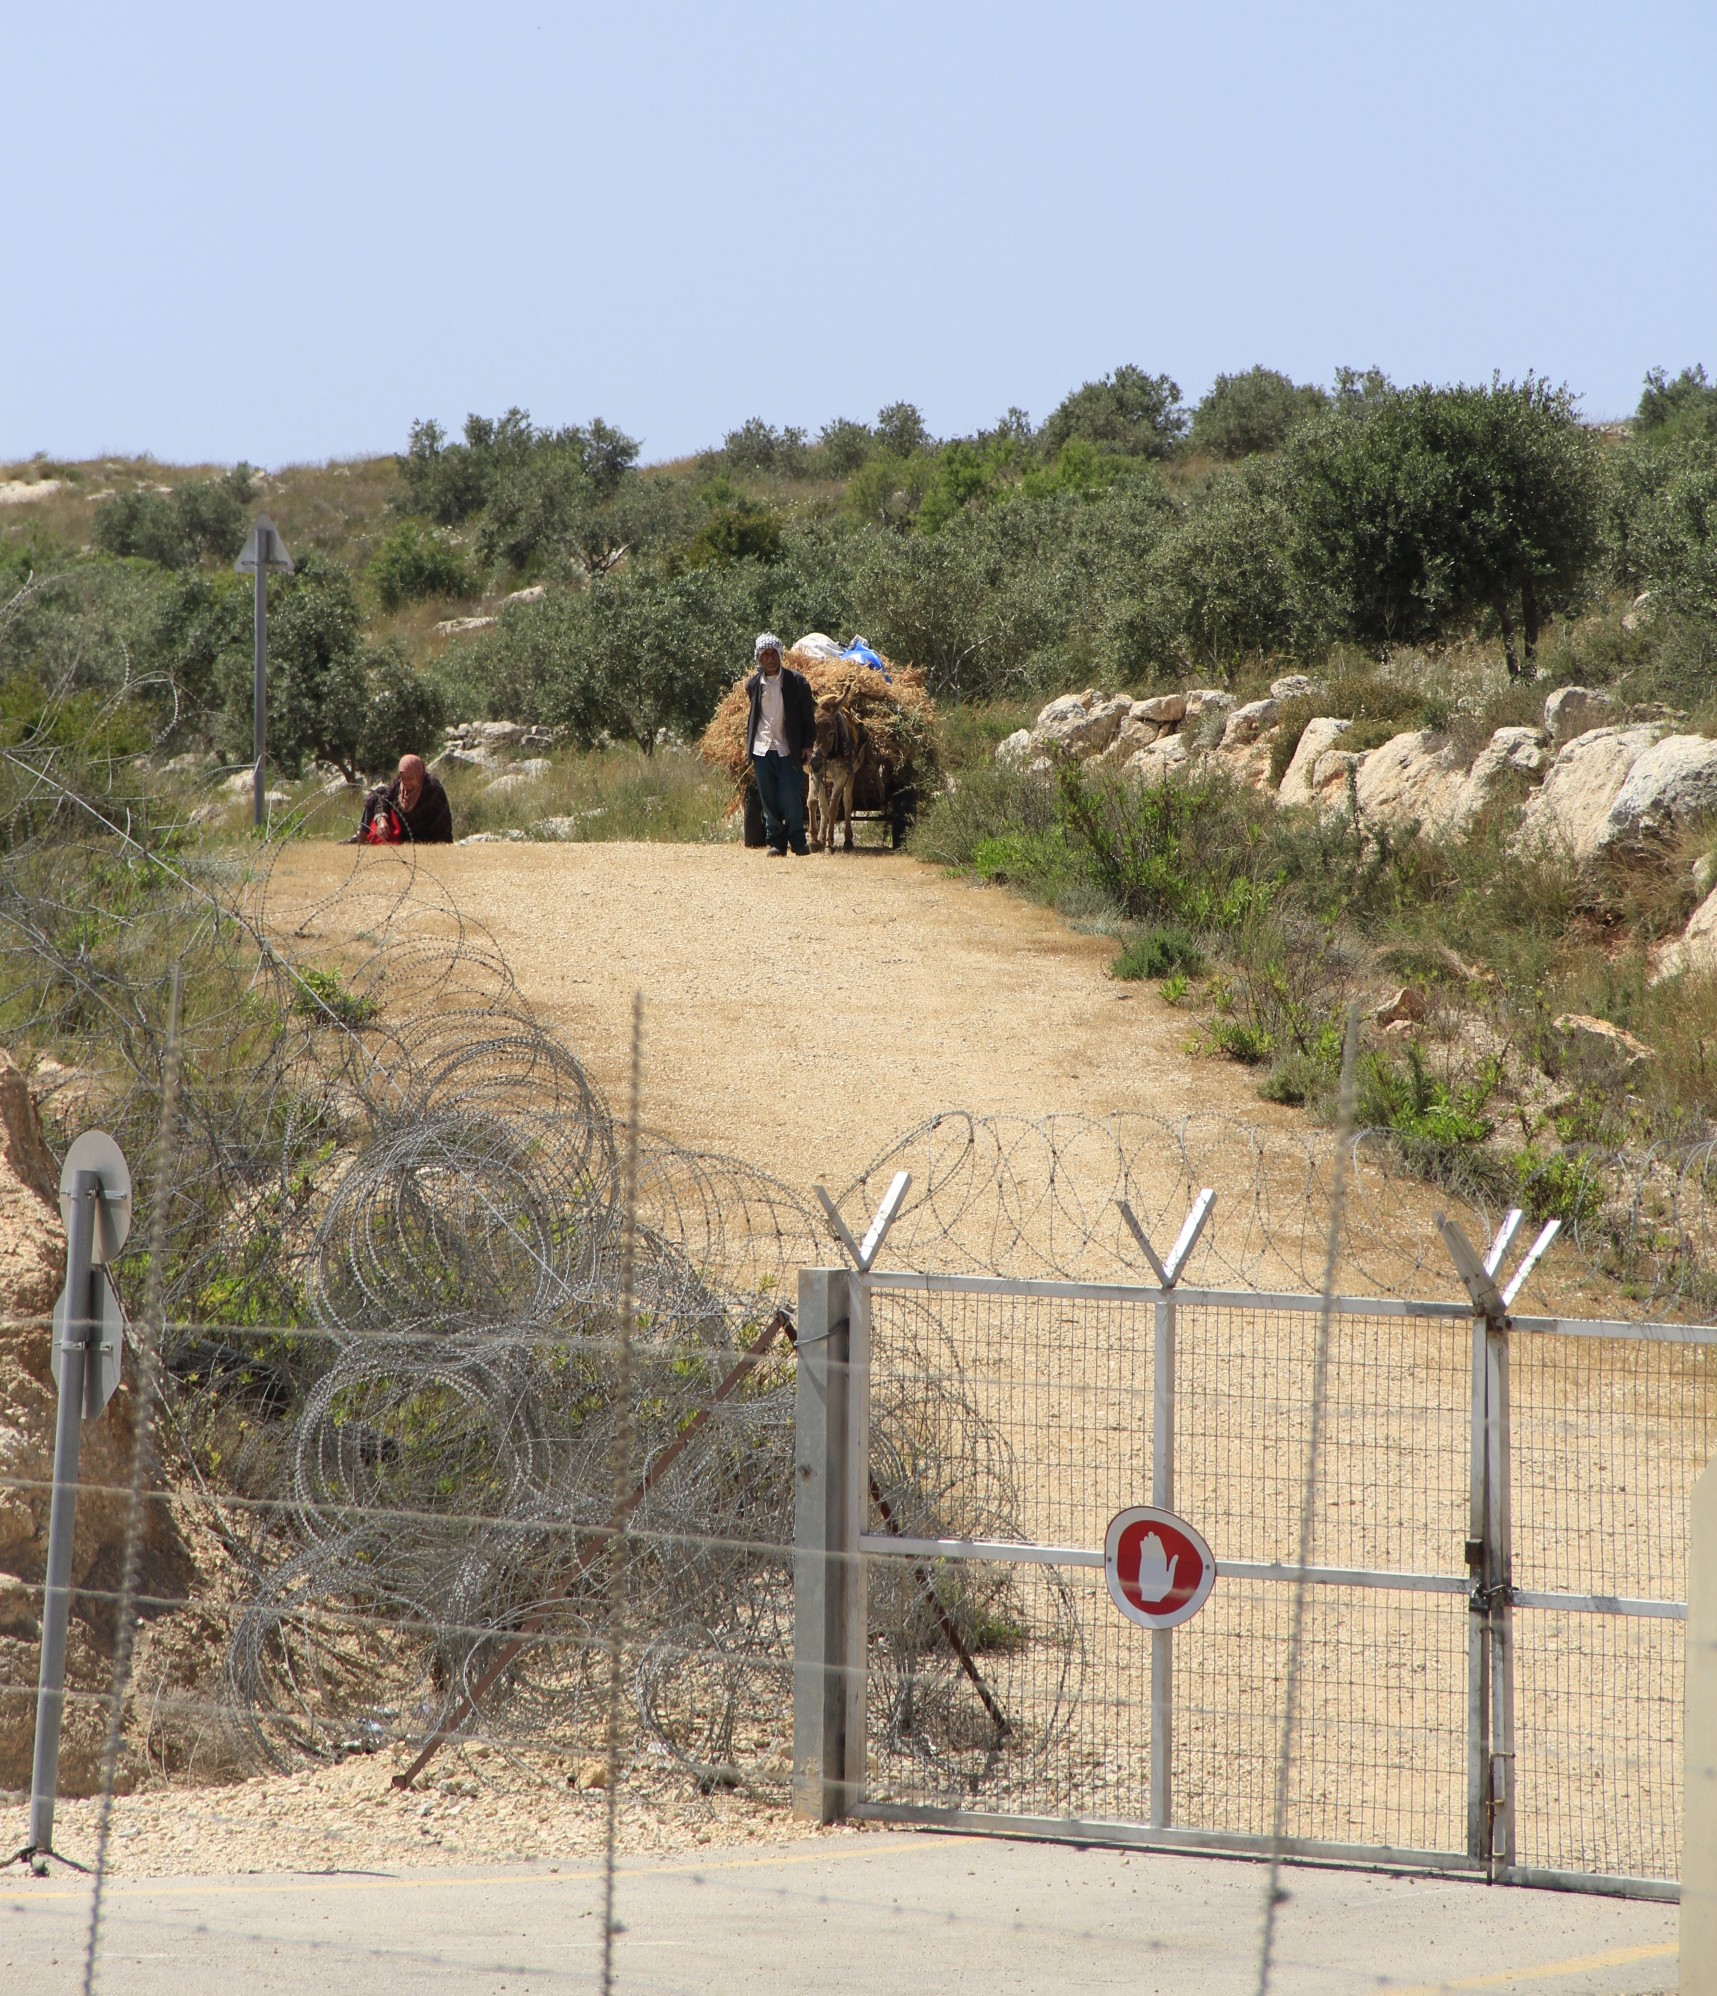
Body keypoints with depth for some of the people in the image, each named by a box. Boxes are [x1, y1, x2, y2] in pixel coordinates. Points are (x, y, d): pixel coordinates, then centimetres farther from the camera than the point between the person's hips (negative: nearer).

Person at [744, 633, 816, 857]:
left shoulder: (796, 681, -1)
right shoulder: (754, 684, 9)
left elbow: (808, 717, 2)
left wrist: (806, 746, -4)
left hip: (787, 751, -3)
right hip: (762, 750, 3)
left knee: (791, 800, -7)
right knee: (768, 801, 4)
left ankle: (798, 843, 3)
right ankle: (775, 841, 11)